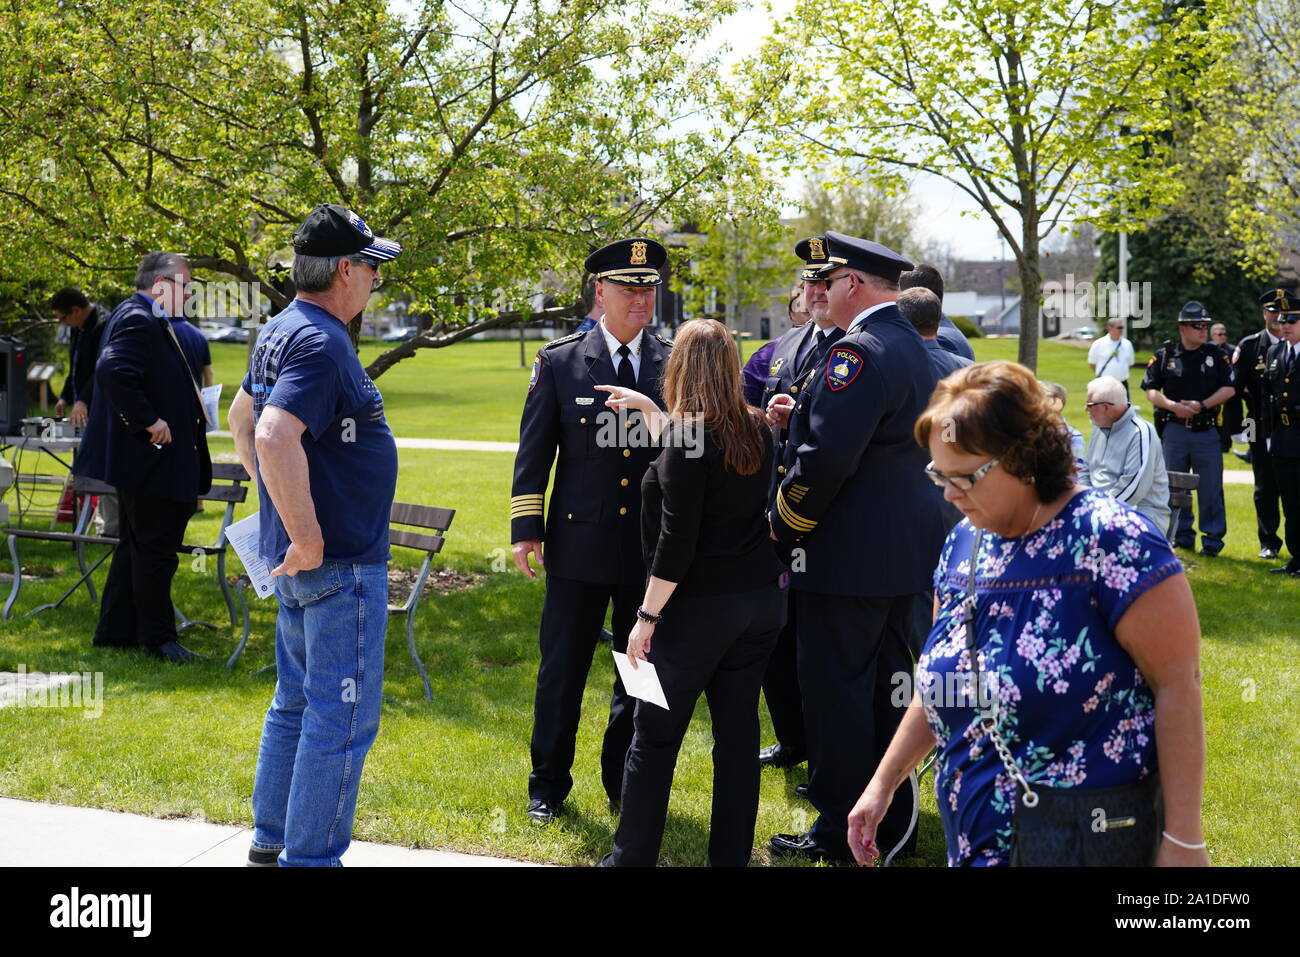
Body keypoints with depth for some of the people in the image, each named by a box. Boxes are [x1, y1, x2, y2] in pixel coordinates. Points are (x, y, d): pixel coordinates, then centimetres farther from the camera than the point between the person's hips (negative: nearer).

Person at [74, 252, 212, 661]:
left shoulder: (142, 318, 15)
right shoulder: (139, 321, -18)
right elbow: (113, 372, -32)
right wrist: (149, 422, -26)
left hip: (141, 459, 11)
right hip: (151, 459, -11)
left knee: (135, 547, 17)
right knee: (155, 551, -2)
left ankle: (114, 631, 25)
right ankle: (157, 638, 7)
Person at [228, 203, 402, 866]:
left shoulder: (280, 332, 11)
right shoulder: (320, 342, -20)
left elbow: (242, 417, 26)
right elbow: (276, 439, -34)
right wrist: (308, 538, -27)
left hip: (300, 563, 10)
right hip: (340, 564, -10)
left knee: (297, 705, 20)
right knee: (342, 720, -2)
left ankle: (270, 842, 30)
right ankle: (310, 859, 4)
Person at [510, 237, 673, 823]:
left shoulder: (676, 364, 4)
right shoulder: (559, 362, 1)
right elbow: (534, 450, 2)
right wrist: (526, 527, -2)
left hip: (654, 548, 2)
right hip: (579, 544, -1)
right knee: (562, 669, 7)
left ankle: (626, 785, 27)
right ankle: (548, 785, 23)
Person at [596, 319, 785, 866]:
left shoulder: (689, 437, -16)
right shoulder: (756, 430, 5)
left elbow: (677, 541, -18)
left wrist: (648, 616, -12)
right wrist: (649, 410, 24)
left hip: (700, 608, -7)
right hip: (761, 602, 7)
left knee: (655, 736, 5)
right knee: (738, 733, 11)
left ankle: (632, 857, 14)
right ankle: (731, 856, 18)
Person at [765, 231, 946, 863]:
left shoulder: (858, 353, -20)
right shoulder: (911, 347, 13)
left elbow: (825, 461, -25)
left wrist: (783, 526, -12)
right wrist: (799, 418, 7)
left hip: (848, 557, -10)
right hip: (905, 550, 10)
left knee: (836, 693, 0)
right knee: (886, 686, 17)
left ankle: (840, 835, 9)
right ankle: (893, 822, 27)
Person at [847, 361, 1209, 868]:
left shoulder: (1110, 539, -17)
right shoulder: (964, 543, 5)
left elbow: (1178, 686, -18)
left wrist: (1183, 840, -18)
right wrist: (883, 783, 15)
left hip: (1088, 841, -6)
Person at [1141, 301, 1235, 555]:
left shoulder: (1215, 355, 5)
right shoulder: (1165, 355, 4)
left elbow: (1229, 389, 0)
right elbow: (1151, 390, 3)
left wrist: (1202, 405, -11)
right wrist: (1172, 405, -14)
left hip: (1207, 431, -1)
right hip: (1174, 429, 1)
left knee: (1211, 487, 0)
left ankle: (1213, 538, 8)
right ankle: (1182, 535, 19)